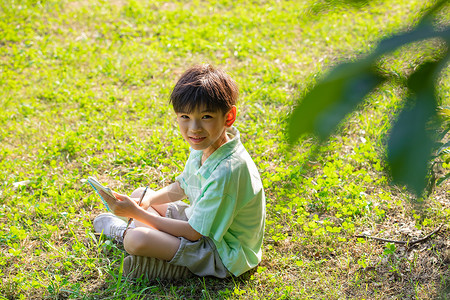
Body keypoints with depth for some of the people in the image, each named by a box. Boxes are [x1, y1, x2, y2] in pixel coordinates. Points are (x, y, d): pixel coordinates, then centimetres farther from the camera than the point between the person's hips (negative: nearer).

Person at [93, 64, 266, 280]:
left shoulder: (228, 171, -33)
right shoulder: (203, 146, -4)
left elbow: (193, 232, -26)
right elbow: (180, 188, 12)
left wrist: (136, 213, -22)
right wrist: (145, 201, -7)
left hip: (225, 255, -9)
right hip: (203, 222, 9)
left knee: (137, 240, -26)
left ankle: (124, 231, 4)